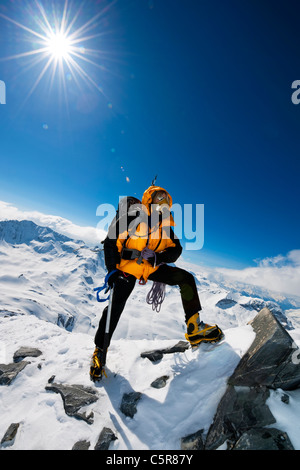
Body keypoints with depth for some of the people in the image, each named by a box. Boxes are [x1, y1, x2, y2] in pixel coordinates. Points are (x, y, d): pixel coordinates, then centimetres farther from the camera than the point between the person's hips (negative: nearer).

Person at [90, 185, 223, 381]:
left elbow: (176, 249, 2)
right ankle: (100, 351, 13)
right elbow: (111, 242, -11)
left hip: (152, 267, 5)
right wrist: (112, 270, -18)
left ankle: (194, 328, 3)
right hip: (128, 266, -4)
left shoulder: (165, 224, 5)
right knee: (116, 306, -12)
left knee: (187, 278, -3)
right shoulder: (134, 216, -10)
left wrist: (156, 256, -18)